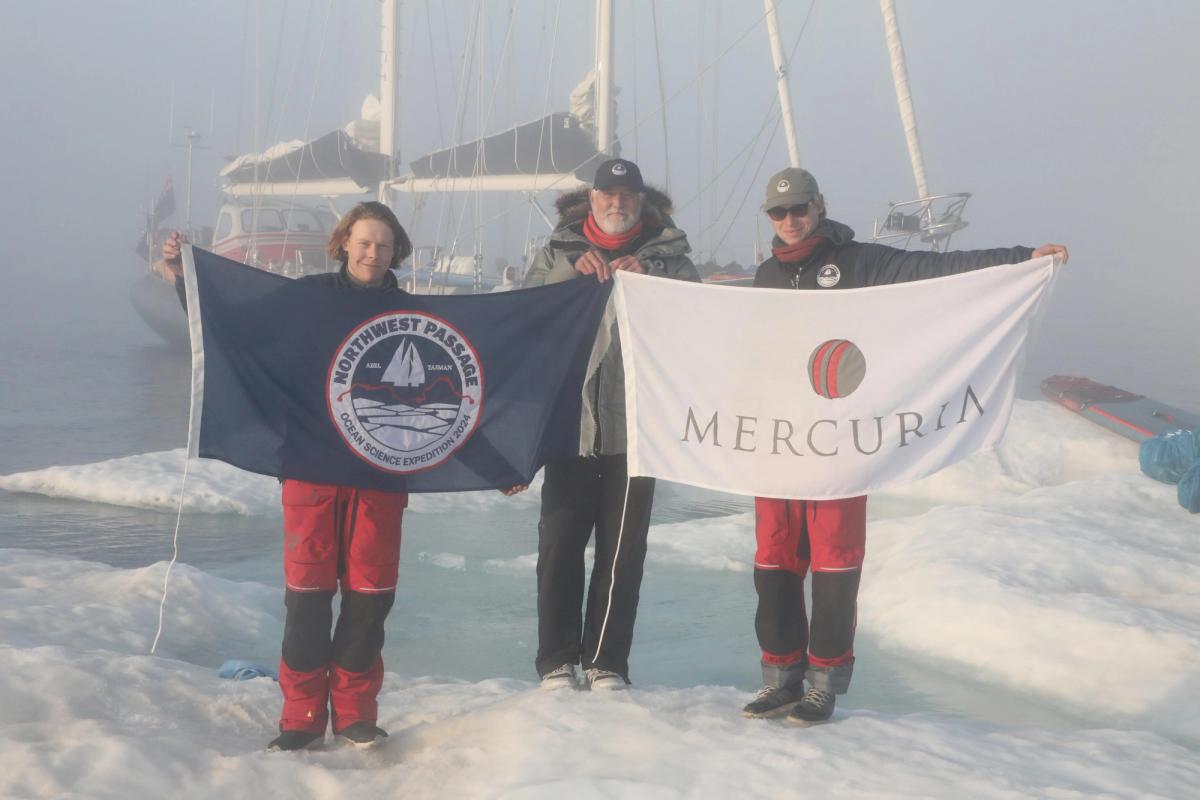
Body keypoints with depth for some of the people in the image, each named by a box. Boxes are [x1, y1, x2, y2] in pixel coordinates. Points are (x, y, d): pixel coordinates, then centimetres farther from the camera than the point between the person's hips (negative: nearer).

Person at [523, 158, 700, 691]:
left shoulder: (666, 256, 10)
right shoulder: (558, 251, 13)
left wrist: (649, 278, -15)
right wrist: (573, 271, -14)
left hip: (635, 425, 0)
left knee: (623, 549, 3)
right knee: (559, 542, 2)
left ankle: (607, 661, 13)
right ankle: (557, 661, 11)